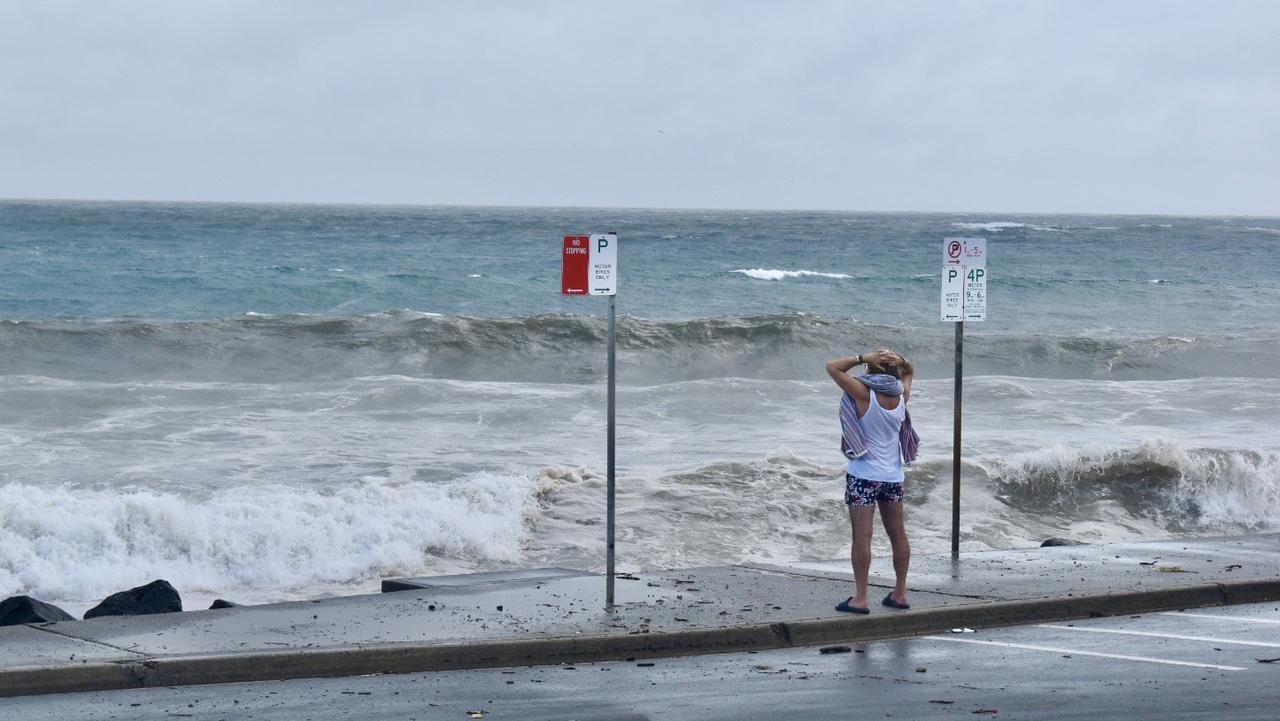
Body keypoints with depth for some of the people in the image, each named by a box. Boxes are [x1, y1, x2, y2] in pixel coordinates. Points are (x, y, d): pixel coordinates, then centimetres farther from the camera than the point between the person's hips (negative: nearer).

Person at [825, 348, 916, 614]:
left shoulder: (864, 393, -14)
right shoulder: (901, 395, 1)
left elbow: (832, 367, -12)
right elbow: (908, 371, 22)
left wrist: (863, 357, -11)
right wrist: (898, 360, 2)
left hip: (864, 474, -6)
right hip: (893, 475, 6)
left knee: (862, 536, -5)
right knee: (898, 535, 12)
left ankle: (861, 598, -7)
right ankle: (900, 593, 19)